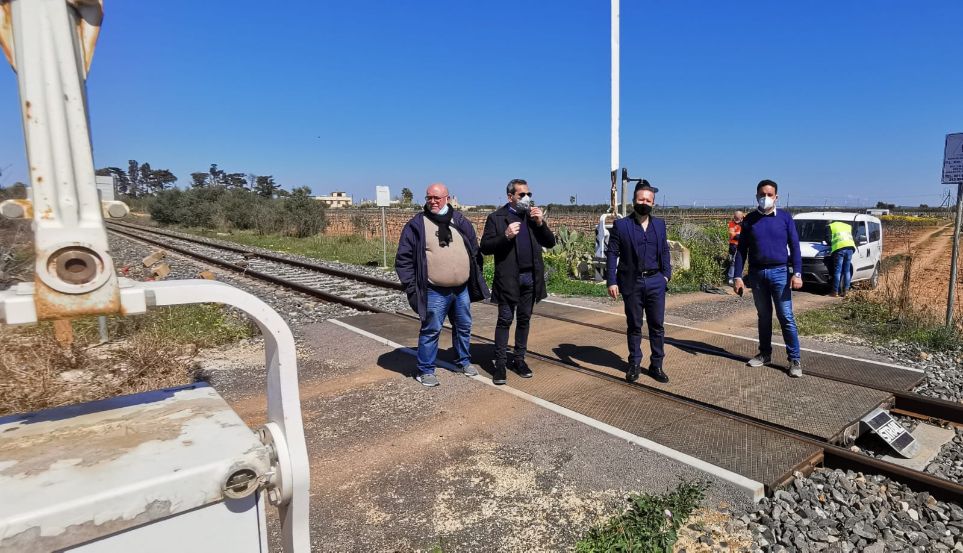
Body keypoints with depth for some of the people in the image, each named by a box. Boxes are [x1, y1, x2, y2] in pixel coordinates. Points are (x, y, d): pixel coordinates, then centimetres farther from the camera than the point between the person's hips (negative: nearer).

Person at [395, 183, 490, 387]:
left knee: (464, 327, 17)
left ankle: (463, 361, 37)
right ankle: (426, 370, 18)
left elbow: (475, 251, 15)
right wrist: (411, 286, -10)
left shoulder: (461, 222, 6)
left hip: (462, 289, 5)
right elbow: (403, 258, -6)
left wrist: (476, 279, 13)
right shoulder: (417, 224, -6)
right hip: (434, 292, -5)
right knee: (431, 330, 2)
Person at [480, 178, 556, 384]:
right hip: (508, 278, -4)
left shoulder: (533, 216, 11)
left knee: (524, 319, 12)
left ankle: (519, 359, 23)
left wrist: (541, 223, -6)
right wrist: (506, 236, -21)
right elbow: (485, 247, -8)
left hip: (531, 277, 4)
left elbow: (550, 243, 8)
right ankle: (500, 363, 8)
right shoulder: (496, 217, -2)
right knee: (505, 320, 0)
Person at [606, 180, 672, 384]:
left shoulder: (660, 224, 9)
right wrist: (612, 281, -11)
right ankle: (634, 364, 22)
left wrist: (666, 274, 2)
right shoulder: (621, 225, -3)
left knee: (657, 325, 6)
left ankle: (656, 365, 18)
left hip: (655, 282, 3)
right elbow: (612, 254, -5)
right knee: (634, 326, 8)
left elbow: (665, 251, 14)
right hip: (632, 283, -3)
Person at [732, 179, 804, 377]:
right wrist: (738, 276, -1)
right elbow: (741, 249, 5)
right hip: (757, 274, 2)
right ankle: (765, 353, 24)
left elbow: (794, 246, -1)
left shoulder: (785, 217, 0)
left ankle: (795, 360, 5)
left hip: (779, 273, -2)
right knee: (763, 316, 13)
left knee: (786, 317, -2)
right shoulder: (749, 219, 5)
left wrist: (797, 273, -11)